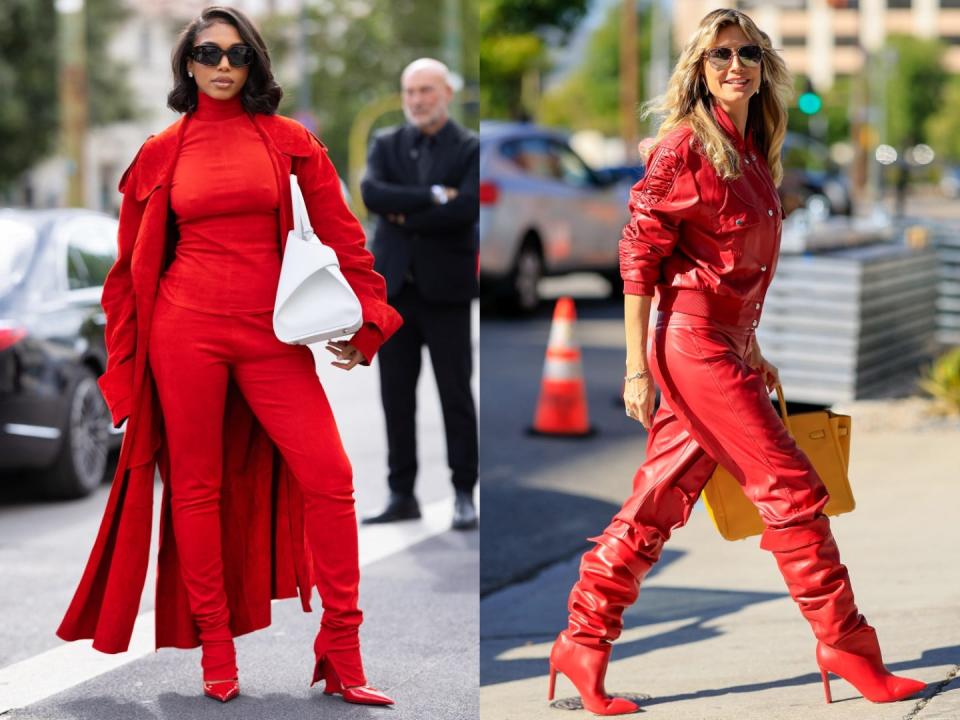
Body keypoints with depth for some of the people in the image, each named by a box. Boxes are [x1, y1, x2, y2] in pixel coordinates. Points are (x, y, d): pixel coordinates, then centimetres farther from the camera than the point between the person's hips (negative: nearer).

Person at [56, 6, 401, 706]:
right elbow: (133, 262, 13)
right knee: (197, 484, 3)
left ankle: (342, 655, -1)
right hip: (186, 327, 0)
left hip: (270, 333, 0)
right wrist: (125, 355, 10)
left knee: (329, 474, -9)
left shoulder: (289, 141, 8)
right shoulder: (162, 153, 8)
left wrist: (362, 320, -1)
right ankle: (216, 653, 12)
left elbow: (341, 234, 7)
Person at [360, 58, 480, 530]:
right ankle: (402, 494, 13)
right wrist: (432, 196, -16)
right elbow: (371, 192, -9)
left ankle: (464, 494, 9)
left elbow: (466, 208, -16)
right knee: (396, 395, 6)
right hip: (394, 286, 3)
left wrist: (403, 215, -9)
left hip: (445, 288, -3)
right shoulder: (387, 145, 10)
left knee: (456, 395, 1)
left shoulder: (470, 149, -1)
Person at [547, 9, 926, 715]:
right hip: (692, 338, -8)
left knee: (658, 503, 8)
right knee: (792, 488, -5)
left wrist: (752, 350, 25)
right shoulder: (687, 144, -11)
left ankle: (582, 643, 14)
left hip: (724, 343, 8)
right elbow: (639, 254, -11)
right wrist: (637, 366, -13)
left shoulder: (753, 150, 14)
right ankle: (845, 645, 5)